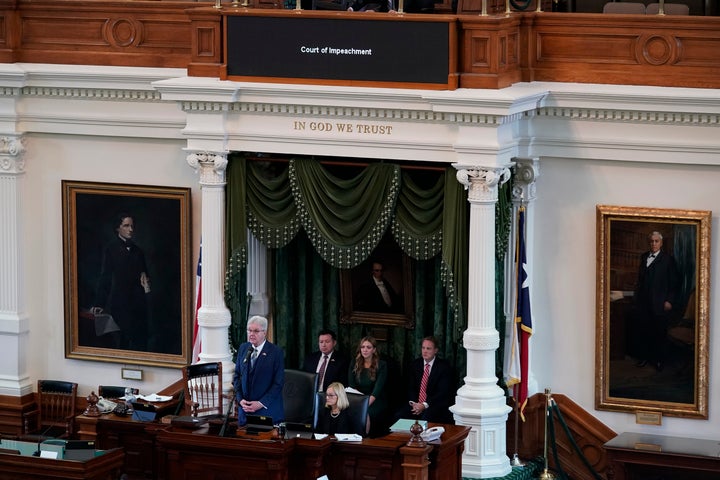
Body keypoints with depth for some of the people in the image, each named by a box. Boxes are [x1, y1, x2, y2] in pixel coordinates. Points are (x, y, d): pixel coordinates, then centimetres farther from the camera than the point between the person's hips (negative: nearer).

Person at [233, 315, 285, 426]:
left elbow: (278, 382, -9)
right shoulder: (243, 349, 9)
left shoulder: (276, 352, -6)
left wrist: (261, 403, -14)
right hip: (245, 408, 4)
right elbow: (237, 376, 13)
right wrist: (240, 399, -2)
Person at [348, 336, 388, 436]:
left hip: (376, 402, -2)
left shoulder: (381, 365, 1)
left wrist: (367, 404, -25)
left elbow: (378, 387, -10)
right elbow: (351, 387, 6)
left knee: (365, 415, -35)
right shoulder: (354, 365, 12)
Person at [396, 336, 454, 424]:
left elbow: (443, 392, -10)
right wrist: (413, 403, -10)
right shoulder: (416, 364, 12)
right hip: (416, 403, 4)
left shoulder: (444, 366, -4)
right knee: (399, 416, -22)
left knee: (425, 419, -35)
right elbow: (410, 387, 11)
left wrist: (425, 405, -19)